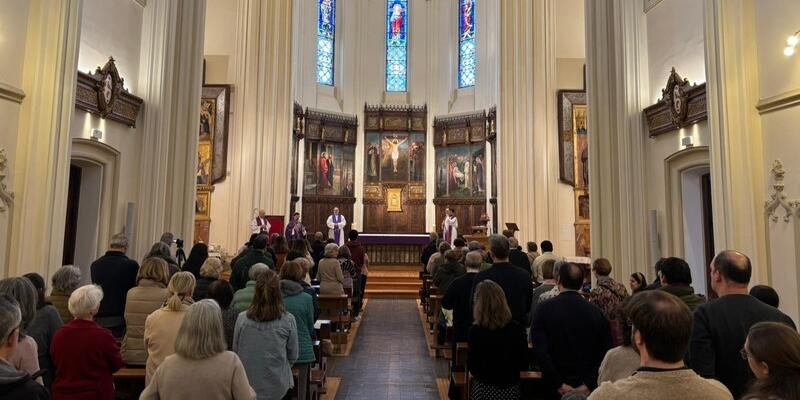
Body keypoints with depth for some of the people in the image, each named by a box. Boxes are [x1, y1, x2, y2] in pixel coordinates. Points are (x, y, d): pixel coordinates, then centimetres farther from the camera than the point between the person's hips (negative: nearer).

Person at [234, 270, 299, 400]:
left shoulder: (242, 318, -11)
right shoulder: (288, 320, -14)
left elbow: (235, 351, 1)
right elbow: (293, 356, -3)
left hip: (247, 385, 2)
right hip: (278, 387, -2)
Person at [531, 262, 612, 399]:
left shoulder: (544, 309, -11)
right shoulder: (596, 312, -5)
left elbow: (540, 351, -18)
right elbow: (605, 352, -8)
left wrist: (560, 385, -13)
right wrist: (589, 384, -8)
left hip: (555, 388, -2)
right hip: (587, 390, 2)